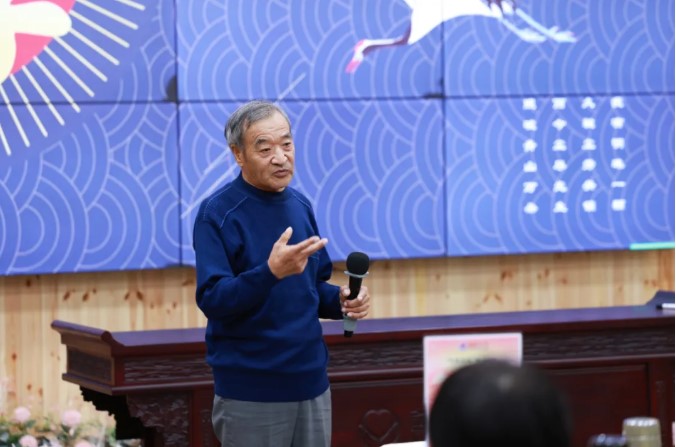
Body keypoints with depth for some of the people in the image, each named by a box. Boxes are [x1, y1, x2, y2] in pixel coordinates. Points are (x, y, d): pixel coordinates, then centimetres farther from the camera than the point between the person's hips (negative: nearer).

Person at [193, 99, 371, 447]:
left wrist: (341, 300, -3)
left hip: (311, 381, 6)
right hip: (251, 392, -6)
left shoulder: (300, 206, 9)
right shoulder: (217, 213, -11)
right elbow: (211, 300, -19)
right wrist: (271, 271, -32)